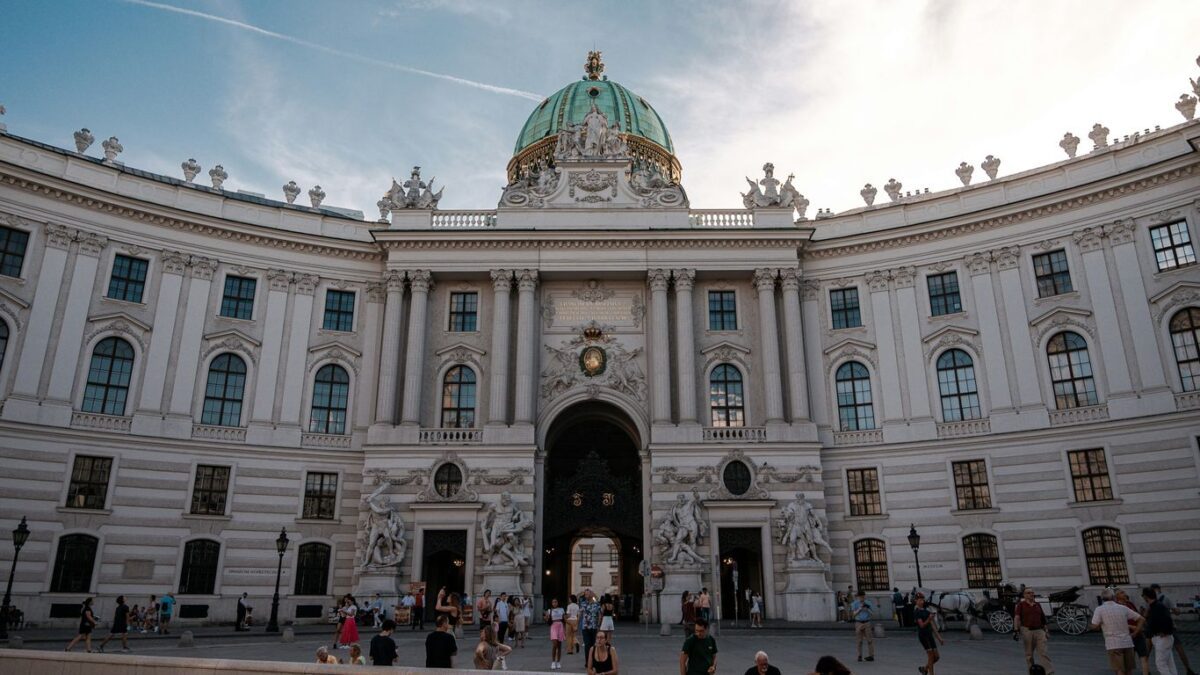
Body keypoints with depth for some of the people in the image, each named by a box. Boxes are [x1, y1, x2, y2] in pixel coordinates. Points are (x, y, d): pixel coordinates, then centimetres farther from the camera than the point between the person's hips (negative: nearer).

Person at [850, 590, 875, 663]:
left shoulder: (868, 603, 2)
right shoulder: (854, 604, 0)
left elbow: (872, 613, 2)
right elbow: (854, 614, -4)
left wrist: (866, 609, -16)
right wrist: (860, 608, -16)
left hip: (867, 622, 0)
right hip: (858, 623, 0)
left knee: (869, 640, -2)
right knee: (859, 641, 3)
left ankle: (871, 655, 4)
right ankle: (860, 656, 11)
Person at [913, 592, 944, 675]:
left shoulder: (926, 610, 12)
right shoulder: (916, 612, -9)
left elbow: (932, 625, 14)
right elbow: (922, 625, -18)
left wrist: (939, 638, 12)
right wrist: (929, 619, -33)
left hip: (930, 635, 7)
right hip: (923, 635, -7)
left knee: (936, 656, 6)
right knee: (931, 656, -8)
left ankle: (924, 668, 26)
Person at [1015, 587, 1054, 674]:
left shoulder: (1037, 605, 14)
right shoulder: (1021, 605, 0)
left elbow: (1043, 619, 21)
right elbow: (1016, 617, -10)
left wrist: (1046, 630, 19)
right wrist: (1017, 630, -21)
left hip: (1039, 631, 3)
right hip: (1027, 631, -3)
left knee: (1043, 652, -5)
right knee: (1029, 654, 7)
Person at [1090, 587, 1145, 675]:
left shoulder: (1099, 609, -5)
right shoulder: (1123, 608, 5)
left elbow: (1094, 626, -10)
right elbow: (1141, 619, 7)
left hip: (1113, 644, -4)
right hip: (1127, 642, 4)